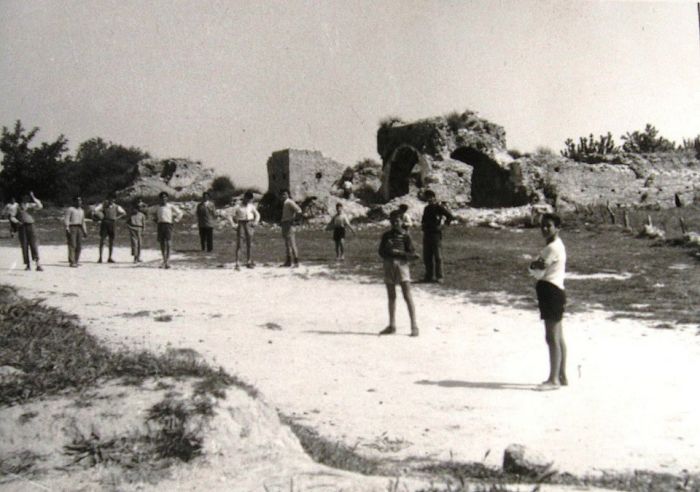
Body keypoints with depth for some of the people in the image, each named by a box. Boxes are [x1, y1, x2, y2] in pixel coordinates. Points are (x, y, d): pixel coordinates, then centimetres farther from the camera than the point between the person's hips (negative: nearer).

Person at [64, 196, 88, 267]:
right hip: (72, 228, -7)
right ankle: (71, 262, -11)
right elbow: (66, 219, -9)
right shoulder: (70, 209, -3)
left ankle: (76, 261, 13)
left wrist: (85, 231, 19)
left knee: (79, 246, 4)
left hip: (79, 228, 7)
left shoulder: (82, 211, 19)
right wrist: (67, 228, -21)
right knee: (72, 245, -11)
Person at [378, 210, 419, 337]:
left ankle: (414, 326, -8)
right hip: (388, 265, 4)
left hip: (401, 264, -4)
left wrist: (399, 253, -16)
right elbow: (381, 252, 7)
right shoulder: (386, 235, 11)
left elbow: (411, 253, -2)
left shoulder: (405, 236, 1)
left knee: (407, 296, -9)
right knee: (391, 297, 11)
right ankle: (392, 326, 20)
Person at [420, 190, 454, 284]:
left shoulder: (439, 207, -5)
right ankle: (429, 276, 16)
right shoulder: (426, 208, 17)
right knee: (427, 257, 8)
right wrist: (423, 223, 13)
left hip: (436, 234, -7)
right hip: (426, 234, 7)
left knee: (438, 257, -4)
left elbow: (450, 217, -10)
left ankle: (439, 277, 0)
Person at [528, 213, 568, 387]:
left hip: (552, 292, -11)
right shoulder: (556, 246, 18)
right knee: (558, 337, 14)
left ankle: (554, 378, -5)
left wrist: (535, 266, 4)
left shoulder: (553, 247, -15)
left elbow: (538, 272, -16)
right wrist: (536, 265, -7)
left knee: (552, 337, -8)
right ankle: (562, 376, 21)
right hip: (555, 291, 11)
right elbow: (534, 269, 13)